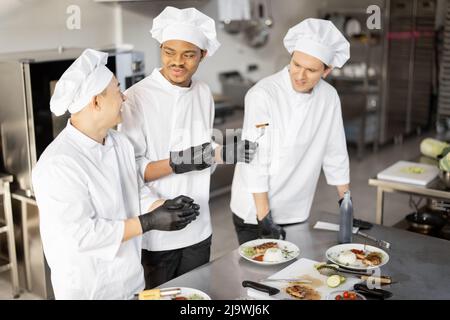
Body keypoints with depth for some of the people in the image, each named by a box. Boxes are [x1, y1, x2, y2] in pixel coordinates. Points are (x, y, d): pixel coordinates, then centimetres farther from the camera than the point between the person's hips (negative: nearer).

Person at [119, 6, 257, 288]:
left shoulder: (203, 93, 2)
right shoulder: (137, 98, -17)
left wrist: (225, 154, -8)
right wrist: (175, 164, -30)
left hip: (198, 229, 6)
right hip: (156, 233, -5)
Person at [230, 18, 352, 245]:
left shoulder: (329, 97, -3)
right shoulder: (262, 95, -19)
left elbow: (335, 154, 6)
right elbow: (255, 160, -20)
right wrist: (264, 216, -20)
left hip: (296, 214, 5)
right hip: (254, 213, -4)